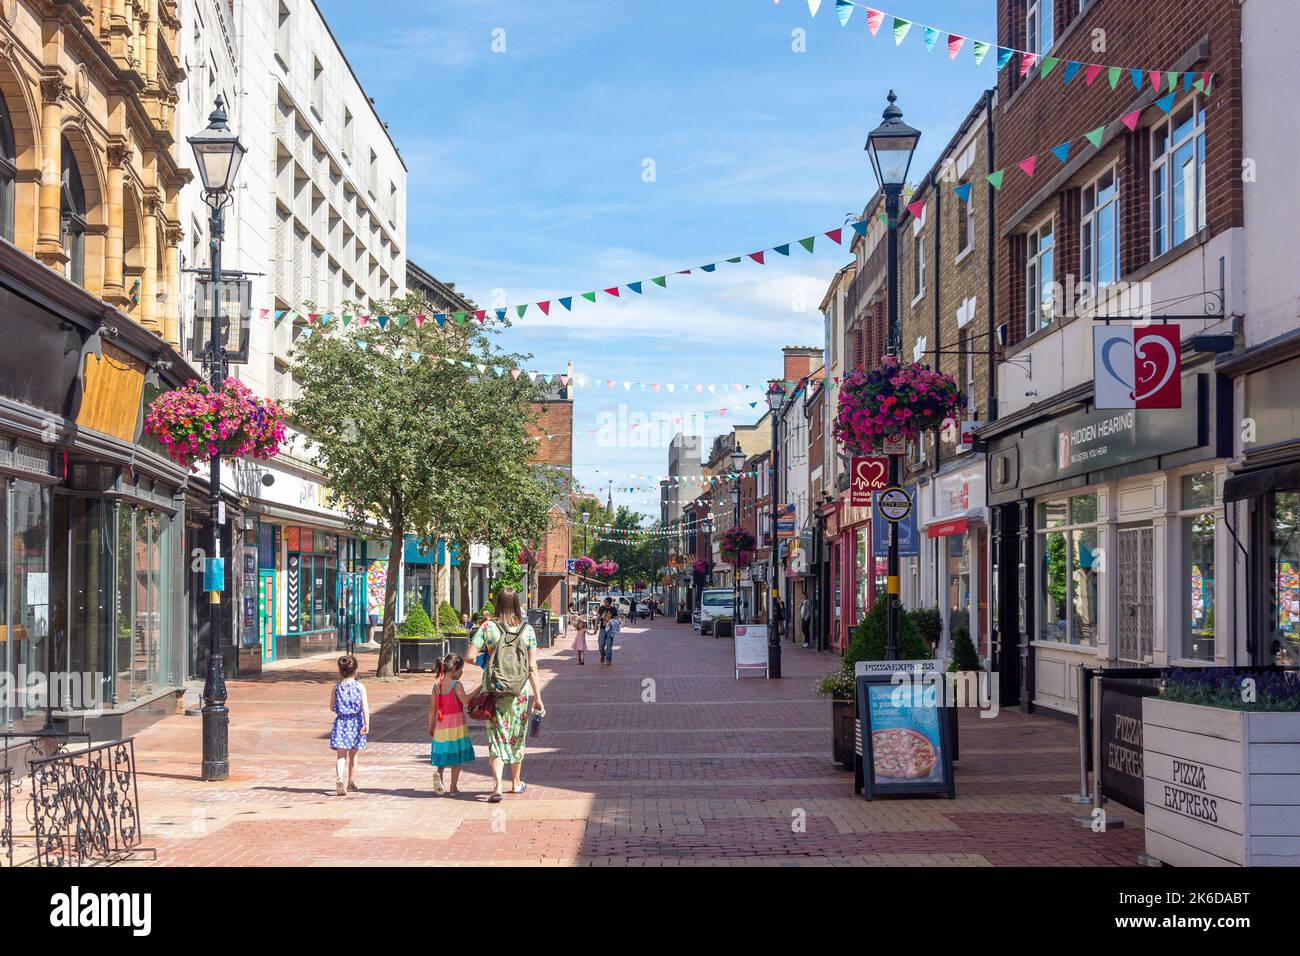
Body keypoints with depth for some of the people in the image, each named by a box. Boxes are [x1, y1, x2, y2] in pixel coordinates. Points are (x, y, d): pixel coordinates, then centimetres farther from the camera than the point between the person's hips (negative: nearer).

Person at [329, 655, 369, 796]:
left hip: (340, 722, -1)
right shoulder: (360, 687, -4)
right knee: (352, 754, 19)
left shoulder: (336, 687, 0)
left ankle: (339, 779, -30)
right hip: (356, 722, 1)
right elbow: (365, 707, -12)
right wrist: (366, 724, -15)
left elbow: (332, 707, 6)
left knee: (341, 755, -5)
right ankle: (352, 782, 33)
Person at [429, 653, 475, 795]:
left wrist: (431, 726, 14)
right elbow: (465, 700, -27)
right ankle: (453, 787, 9)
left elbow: (432, 708, 6)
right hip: (457, 725, -4)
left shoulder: (436, 686, 3)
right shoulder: (456, 685, -13)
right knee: (456, 758, 7)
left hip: (441, 726, 4)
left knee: (443, 755, 14)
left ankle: (438, 773, -15)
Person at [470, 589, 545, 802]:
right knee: (517, 737, 18)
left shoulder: (488, 627, -7)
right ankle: (516, 783, 33)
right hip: (520, 692, 1)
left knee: (496, 737, 3)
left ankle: (497, 786, -11)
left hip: (494, 691, -1)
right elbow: (532, 668, -4)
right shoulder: (527, 630, -3)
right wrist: (538, 698, 0)